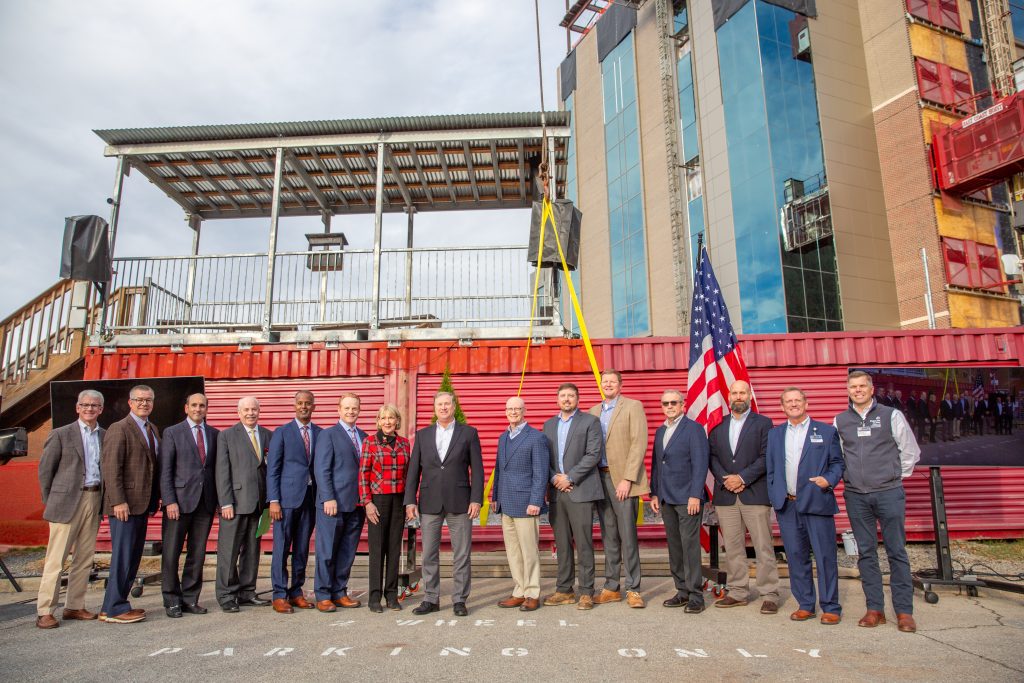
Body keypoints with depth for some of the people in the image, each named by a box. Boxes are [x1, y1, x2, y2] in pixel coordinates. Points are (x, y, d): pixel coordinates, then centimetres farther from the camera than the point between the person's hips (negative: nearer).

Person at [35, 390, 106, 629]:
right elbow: (45, 469, 1)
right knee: (56, 559, -1)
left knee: (85, 558, 9)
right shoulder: (61, 434, -2)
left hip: (95, 501, 4)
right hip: (68, 501, -4)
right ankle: (44, 612, 8)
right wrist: (50, 502, 1)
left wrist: (103, 499, 6)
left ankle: (74, 607, 19)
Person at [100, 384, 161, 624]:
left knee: (134, 557, 12)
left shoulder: (153, 430, 16)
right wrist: (118, 501, -20)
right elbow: (110, 467, -14)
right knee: (123, 556, -3)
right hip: (125, 504, -8)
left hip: (142, 503, 8)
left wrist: (156, 499, 9)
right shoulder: (119, 429, -8)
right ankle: (113, 609, 7)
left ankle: (117, 604, 22)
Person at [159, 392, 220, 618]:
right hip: (179, 500, -2)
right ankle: (172, 600, 16)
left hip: (206, 502, 3)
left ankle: (190, 599, 18)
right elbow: (165, 470, -2)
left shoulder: (215, 434, 10)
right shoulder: (172, 432, 3)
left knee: (197, 553, 8)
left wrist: (220, 499, 3)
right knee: (171, 553, 2)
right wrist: (170, 501, -10)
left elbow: (218, 468, 10)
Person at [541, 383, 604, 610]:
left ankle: (586, 592, 7)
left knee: (583, 544, -2)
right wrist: (553, 478, -5)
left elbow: (594, 454, -9)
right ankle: (564, 590, 19)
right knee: (562, 544, 10)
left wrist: (570, 477, -12)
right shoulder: (549, 424, 16)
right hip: (556, 491, 5)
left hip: (580, 491, -4)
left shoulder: (590, 421, 0)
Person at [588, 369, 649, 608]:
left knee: (627, 535, -3)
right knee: (608, 537, 10)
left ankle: (633, 589, 8)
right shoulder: (594, 412, 15)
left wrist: (627, 479, -16)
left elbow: (639, 443, -9)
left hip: (623, 479, -5)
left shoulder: (633, 407, -1)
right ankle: (611, 588, 18)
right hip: (600, 479, 5)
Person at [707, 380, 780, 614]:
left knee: (764, 547, 0)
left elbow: (766, 457, -6)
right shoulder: (718, 426, 13)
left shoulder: (763, 423, 2)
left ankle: (769, 595, 10)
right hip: (725, 495, 3)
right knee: (732, 548, 9)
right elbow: (712, 456, 8)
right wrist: (725, 480, -7)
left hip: (755, 494, -3)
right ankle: (738, 592, 18)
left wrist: (742, 478, -13)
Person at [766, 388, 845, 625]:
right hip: (786, 505, 3)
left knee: (825, 556, 0)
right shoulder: (774, 434, 13)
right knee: (796, 556, 8)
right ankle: (805, 604, 19)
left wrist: (829, 480, -14)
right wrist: (774, 495, 5)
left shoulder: (826, 431, 6)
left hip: (817, 503, -3)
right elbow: (770, 468, 14)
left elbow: (837, 463, 5)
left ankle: (831, 607, 13)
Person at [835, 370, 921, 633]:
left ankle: (904, 611, 11)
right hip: (855, 496, 2)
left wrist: (895, 477, 7)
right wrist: (847, 476, 8)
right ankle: (875, 609, 15)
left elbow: (911, 452, 7)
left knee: (897, 552, 2)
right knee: (866, 552, 7)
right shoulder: (840, 421, 7)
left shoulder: (891, 416, 1)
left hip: (889, 493, -2)